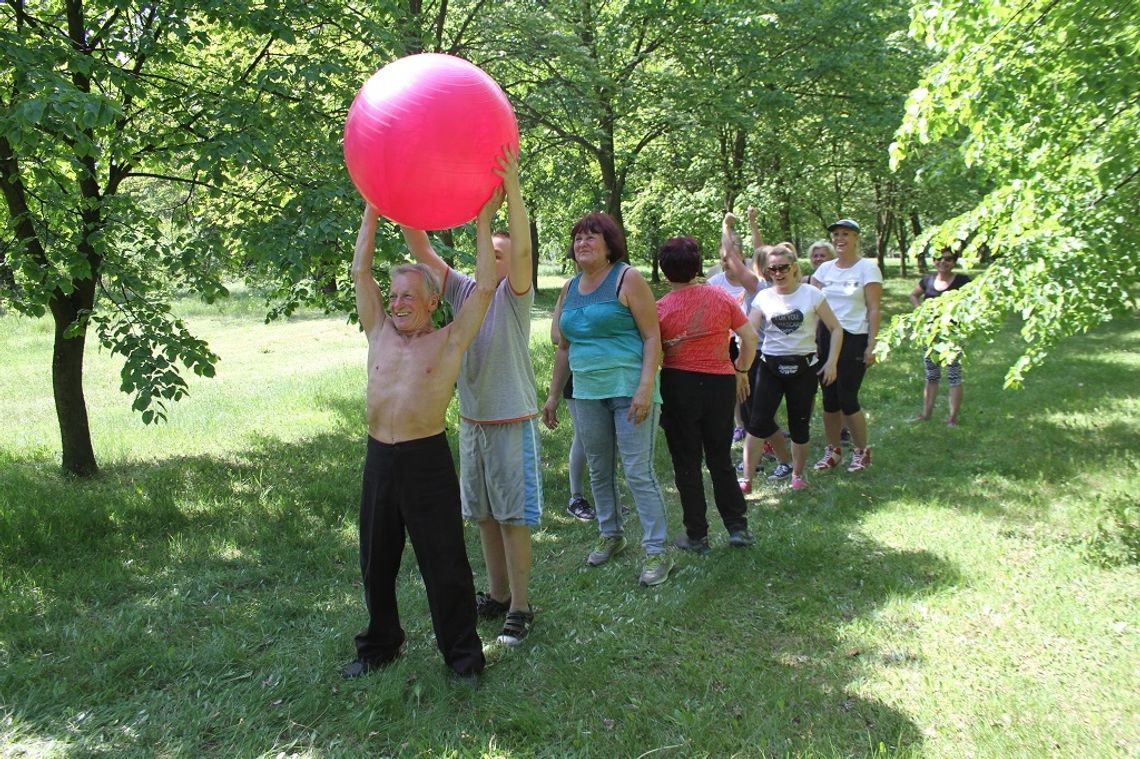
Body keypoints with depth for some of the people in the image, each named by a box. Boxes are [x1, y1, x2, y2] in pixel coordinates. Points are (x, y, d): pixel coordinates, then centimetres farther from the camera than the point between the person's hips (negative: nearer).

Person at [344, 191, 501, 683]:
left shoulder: (449, 341, -3)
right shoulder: (380, 334, 8)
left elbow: (485, 288, -8)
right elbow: (360, 272, 9)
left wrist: (483, 222, -5)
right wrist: (372, 210, 10)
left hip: (427, 460, -5)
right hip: (379, 458, 5)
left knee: (444, 564, 3)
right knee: (376, 563, 17)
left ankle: (462, 653, 18)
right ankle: (379, 645, 36)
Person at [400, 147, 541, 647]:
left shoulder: (514, 295, -7)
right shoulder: (463, 290, 7)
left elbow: (523, 248, -25)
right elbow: (421, 250, 1)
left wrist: (511, 188, -36)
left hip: (511, 423, -6)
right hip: (471, 421, 6)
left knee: (513, 517, 0)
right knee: (484, 516, 15)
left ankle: (520, 607, 11)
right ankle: (497, 594, 29)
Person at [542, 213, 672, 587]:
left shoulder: (628, 279, -6)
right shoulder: (570, 288, 13)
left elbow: (653, 337, -10)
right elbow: (564, 347, 20)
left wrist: (646, 388, -19)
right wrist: (553, 395, 17)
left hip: (629, 391, -6)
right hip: (587, 394, 6)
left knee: (638, 472, -6)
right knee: (599, 471, 14)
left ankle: (657, 551, 3)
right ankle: (611, 535, 31)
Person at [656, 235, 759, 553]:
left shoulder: (660, 309, -8)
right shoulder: (721, 297, -3)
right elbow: (750, 338, -1)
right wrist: (742, 371, 13)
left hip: (677, 386, -2)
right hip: (720, 384, 2)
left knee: (686, 462, 9)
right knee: (720, 459, 16)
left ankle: (696, 535, 15)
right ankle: (737, 526, 17)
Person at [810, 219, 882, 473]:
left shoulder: (868, 268, -3)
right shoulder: (825, 268, 10)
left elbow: (874, 310, -6)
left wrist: (871, 345, -12)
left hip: (854, 339, -4)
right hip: (826, 338, 5)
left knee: (847, 398, -6)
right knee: (829, 398, 6)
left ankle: (861, 450, 13)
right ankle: (833, 450, 20)